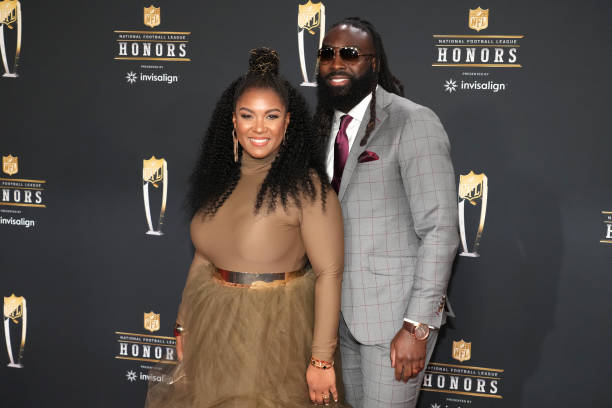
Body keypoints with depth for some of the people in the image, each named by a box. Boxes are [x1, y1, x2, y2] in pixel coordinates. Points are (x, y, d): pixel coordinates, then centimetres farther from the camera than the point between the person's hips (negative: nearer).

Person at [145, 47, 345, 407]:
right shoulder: (220, 181, 6)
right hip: (212, 333, 6)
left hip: (274, 334, -5)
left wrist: (322, 360, -20)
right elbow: (204, 258, 12)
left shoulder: (305, 187, -14)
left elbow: (329, 273, -18)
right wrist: (183, 325, 12)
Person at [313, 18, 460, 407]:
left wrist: (417, 326, -20)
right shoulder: (325, 127, 9)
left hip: (393, 313, -6)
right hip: (343, 312, 7)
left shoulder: (413, 122, -13)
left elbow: (441, 229, -16)